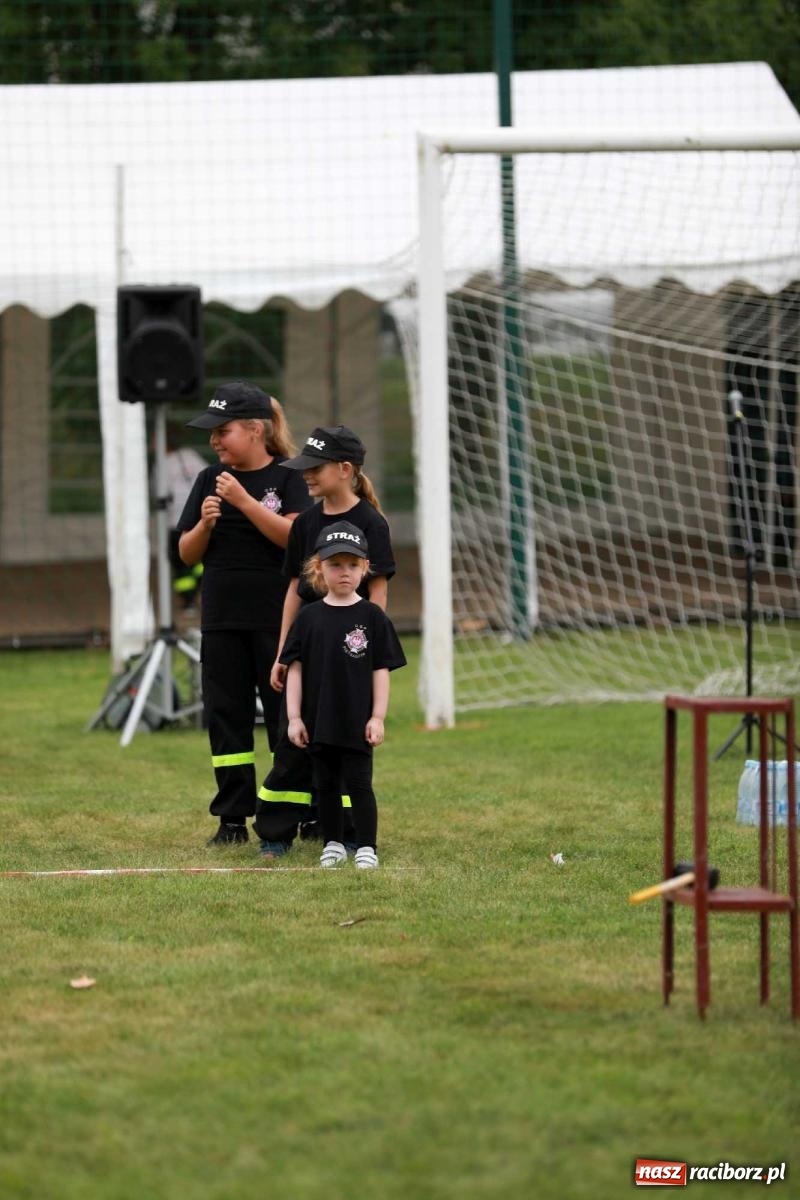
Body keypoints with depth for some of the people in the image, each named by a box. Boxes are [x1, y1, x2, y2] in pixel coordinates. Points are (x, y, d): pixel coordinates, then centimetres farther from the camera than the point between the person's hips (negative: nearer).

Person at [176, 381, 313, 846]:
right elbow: (188, 553, 10)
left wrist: (244, 501, -23)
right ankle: (233, 819, 9)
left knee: (286, 713, -1)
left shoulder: (287, 478, -4)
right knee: (226, 715, 4)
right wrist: (205, 523, -11)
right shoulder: (210, 480, 9)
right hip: (222, 618, 5)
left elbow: (292, 535, -18)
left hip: (277, 617, -5)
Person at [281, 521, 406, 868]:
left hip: (357, 722, -3)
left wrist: (377, 717, -6)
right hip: (319, 721, 3)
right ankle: (333, 845, 21)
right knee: (326, 784, 10)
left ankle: (366, 848, 3)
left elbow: (381, 670, -1)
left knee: (358, 783, -2)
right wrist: (294, 718, -1)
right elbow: (295, 669, 4)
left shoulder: (371, 617, -2)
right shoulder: (309, 617, 3)